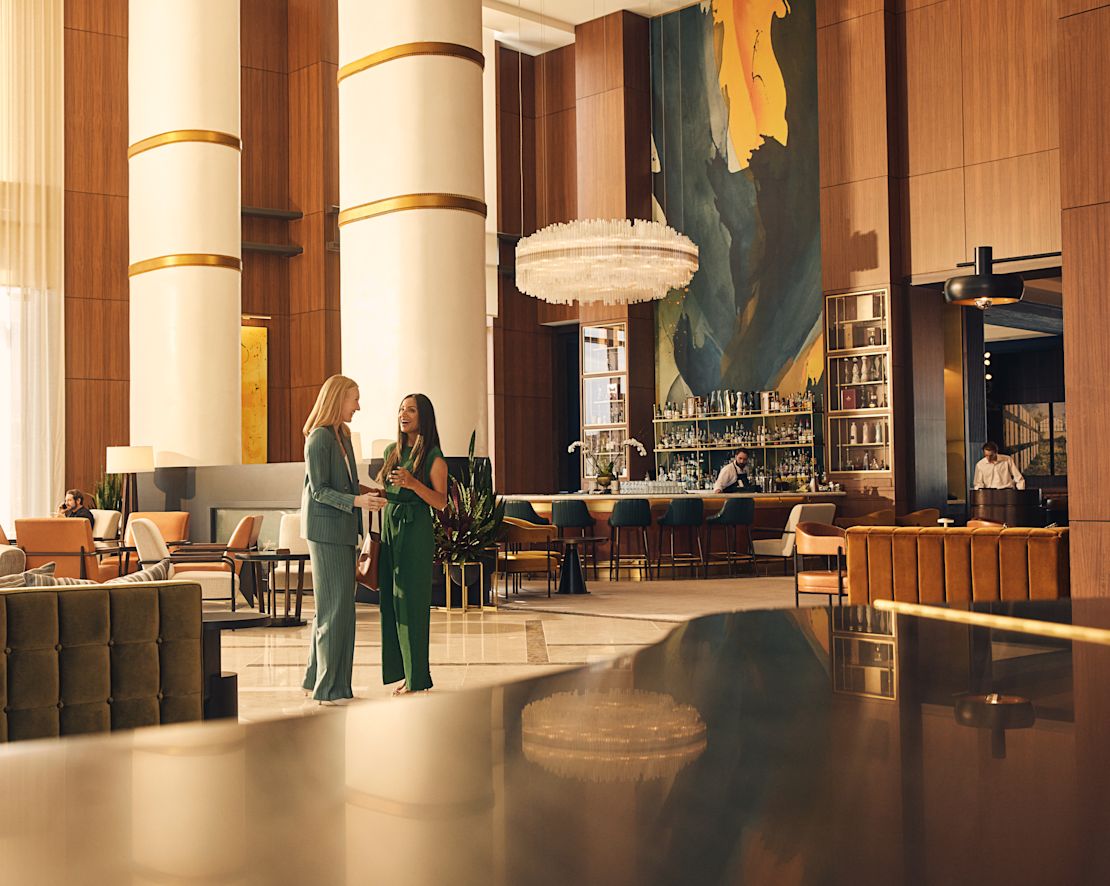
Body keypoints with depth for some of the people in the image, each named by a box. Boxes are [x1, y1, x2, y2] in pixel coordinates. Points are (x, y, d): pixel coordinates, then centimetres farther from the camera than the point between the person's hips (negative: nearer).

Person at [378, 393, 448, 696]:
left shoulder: (433, 457, -5)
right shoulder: (392, 451, 14)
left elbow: (441, 502, -12)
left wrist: (412, 483, -23)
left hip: (416, 531, -7)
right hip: (389, 527, 7)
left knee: (411, 601, -6)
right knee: (390, 600, 6)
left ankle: (417, 676, 1)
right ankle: (401, 670, 14)